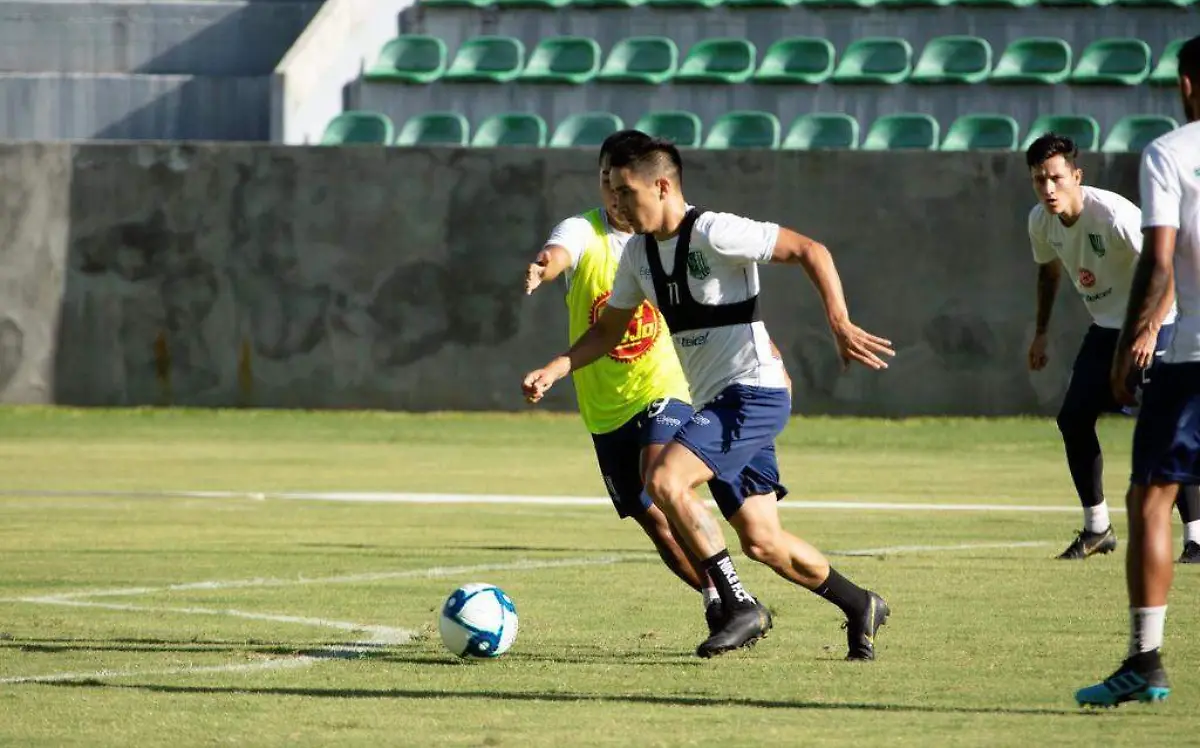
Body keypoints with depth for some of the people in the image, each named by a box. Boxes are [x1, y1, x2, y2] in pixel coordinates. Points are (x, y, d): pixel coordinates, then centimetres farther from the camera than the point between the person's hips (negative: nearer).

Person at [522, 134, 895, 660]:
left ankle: (739, 606, -17)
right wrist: (554, 370, 4)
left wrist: (841, 325, -26)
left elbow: (810, 251, -16)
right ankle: (859, 607, 27)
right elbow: (609, 328, 20)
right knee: (761, 542, 8)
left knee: (664, 481, -24)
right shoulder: (639, 253, 9)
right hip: (713, 402, 9)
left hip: (752, 392, -9)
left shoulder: (715, 234, -15)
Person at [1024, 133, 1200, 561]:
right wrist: (1041, 332, 17)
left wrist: (1150, 332, -39)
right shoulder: (1041, 221, -5)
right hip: (1105, 328, 8)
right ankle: (1097, 529, 17)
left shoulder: (1113, 214, -29)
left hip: (1155, 324, -7)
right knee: (1073, 418, 2)